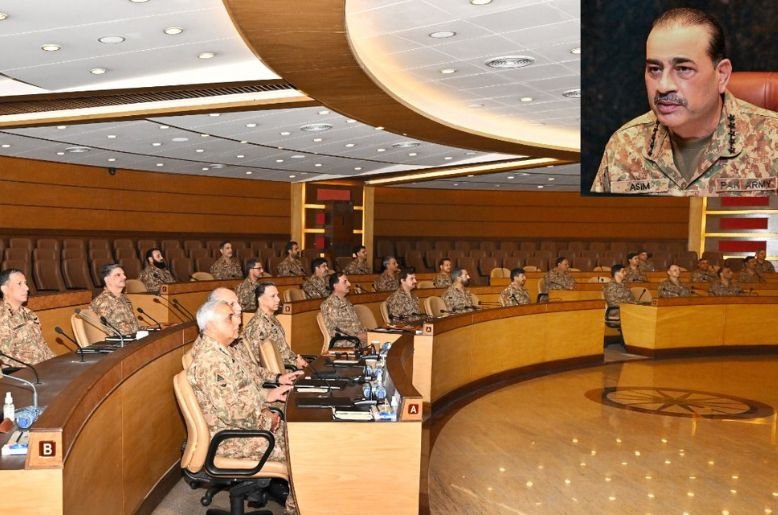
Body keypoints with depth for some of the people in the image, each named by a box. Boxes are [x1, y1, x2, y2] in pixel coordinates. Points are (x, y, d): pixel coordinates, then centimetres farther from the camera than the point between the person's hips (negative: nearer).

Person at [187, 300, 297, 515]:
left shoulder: (219, 353, 7)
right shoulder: (211, 361, -26)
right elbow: (233, 412, -29)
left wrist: (268, 394, 6)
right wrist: (266, 420, -16)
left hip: (238, 427, 10)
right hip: (229, 438, -10)